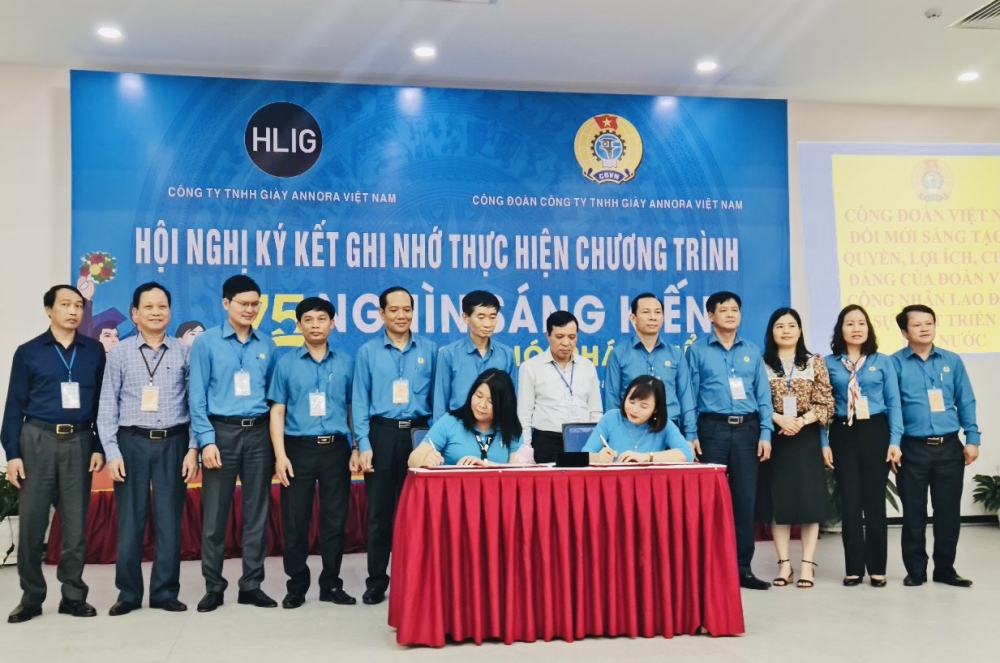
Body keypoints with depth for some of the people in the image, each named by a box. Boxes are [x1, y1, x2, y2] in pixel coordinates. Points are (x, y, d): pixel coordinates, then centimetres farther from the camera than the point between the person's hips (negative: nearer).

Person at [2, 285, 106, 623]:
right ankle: (31, 597, 15)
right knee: (32, 521, 2)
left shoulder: (95, 351, 7)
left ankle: (73, 595, 15)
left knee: (76, 522, 5)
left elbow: (103, 402, 7)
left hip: (80, 442, 1)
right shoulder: (28, 352, 3)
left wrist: (100, 447, 1)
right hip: (38, 440, -1)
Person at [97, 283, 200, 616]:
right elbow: (107, 407, 2)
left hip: (173, 443, 0)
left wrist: (193, 448, -3)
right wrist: (112, 452, -5)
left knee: (169, 521, 5)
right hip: (132, 442, 0)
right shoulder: (119, 353, 3)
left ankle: (165, 592, 16)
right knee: (130, 521, 5)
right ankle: (128, 594, 17)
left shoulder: (184, 352, 4)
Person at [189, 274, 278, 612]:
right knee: (215, 514, 3)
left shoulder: (267, 345, 8)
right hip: (222, 432, -3)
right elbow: (197, 396, -4)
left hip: (259, 433, 3)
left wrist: (277, 439, 5)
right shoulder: (206, 342, -1)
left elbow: (274, 394, 10)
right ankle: (213, 587, 16)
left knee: (257, 513, 7)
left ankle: (251, 585, 18)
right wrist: (206, 440, -12)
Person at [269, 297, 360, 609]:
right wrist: (280, 455, -6)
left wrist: (357, 449, 3)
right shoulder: (286, 363, 3)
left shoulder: (346, 362, 6)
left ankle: (331, 584, 19)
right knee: (295, 521, 4)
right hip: (299, 448, -1)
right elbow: (277, 411, 2)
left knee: (335, 519, 6)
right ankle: (296, 586, 17)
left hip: (336, 448, 1)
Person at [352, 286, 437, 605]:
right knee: (379, 511, 5)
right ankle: (376, 582, 15)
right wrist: (364, 445, -7)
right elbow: (359, 401, 1)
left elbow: (437, 398, 6)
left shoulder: (429, 350, 5)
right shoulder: (368, 351, 3)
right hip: (382, 434, 0)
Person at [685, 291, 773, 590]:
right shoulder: (697, 350, 3)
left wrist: (765, 433, 1)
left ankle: (743, 567, 12)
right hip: (712, 428, -3)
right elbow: (689, 395, 1)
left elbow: (763, 395, 11)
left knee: (745, 498, 4)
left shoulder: (752, 351, 12)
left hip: (747, 428, 3)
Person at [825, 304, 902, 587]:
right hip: (843, 434, 0)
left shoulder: (883, 362, 5)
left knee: (874, 501, 4)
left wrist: (895, 441, -5)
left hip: (875, 432, 0)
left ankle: (877, 568, 12)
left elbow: (893, 403, 3)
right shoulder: (829, 364, 4)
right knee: (850, 503, 3)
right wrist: (824, 443, -2)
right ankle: (854, 568, 11)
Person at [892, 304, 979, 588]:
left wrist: (972, 439, 4)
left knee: (949, 511, 8)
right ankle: (916, 570, 17)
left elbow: (966, 402, 10)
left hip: (949, 447, 3)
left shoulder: (952, 361, 7)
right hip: (913, 448, -2)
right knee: (913, 512, 5)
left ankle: (945, 568, 21)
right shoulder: (895, 363, -2)